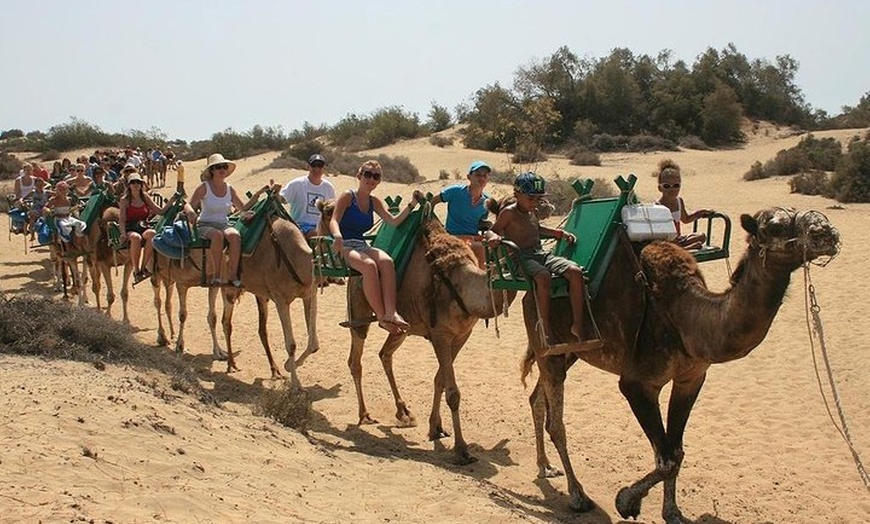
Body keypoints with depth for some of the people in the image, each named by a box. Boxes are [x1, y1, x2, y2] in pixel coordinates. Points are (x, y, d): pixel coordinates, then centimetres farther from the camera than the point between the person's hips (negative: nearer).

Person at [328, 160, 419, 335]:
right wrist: (337, 236, -36)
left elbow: (394, 221, 7)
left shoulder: (374, 202, 16)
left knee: (386, 261, -28)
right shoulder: (347, 196, -1)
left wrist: (412, 205, -5)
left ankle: (391, 312, -42)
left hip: (362, 246, 5)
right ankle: (381, 316, -33)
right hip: (344, 246, -5)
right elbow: (334, 221, -14)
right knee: (369, 265, -36)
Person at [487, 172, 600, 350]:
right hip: (521, 257, -8)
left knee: (575, 271, -18)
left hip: (541, 254, 8)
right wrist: (493, 236, -27)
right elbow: (492, 230, -3)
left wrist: (559, 233, 29)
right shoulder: (509, 213, -2)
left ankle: (578, 325, -17)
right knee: (543, 276, -41)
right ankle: (546, 329, -30)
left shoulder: (532, 212, 21)